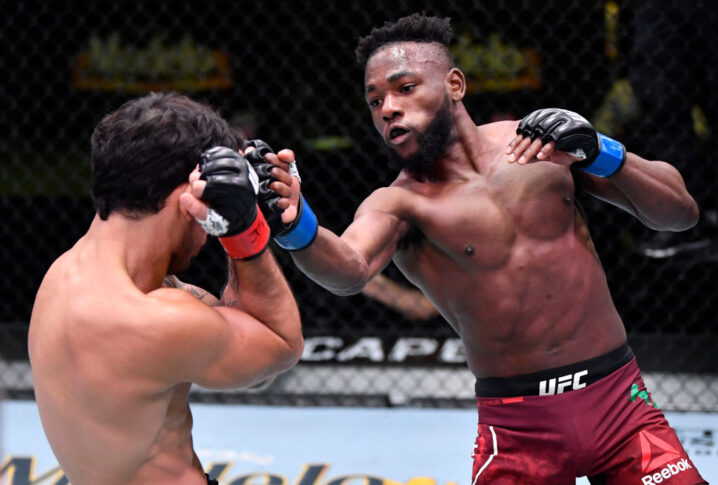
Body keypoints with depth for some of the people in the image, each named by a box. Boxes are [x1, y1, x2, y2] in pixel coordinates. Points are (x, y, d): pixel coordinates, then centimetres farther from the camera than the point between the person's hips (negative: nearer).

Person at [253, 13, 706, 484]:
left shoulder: (539, 141, 2)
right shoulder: (399, 202, -6)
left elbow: (681, 212, 4)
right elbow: (350, 268, -30)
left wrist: (601, 154, -12)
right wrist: (299, 229, -51)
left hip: (617, 398, 2)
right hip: (518, 425, -2)